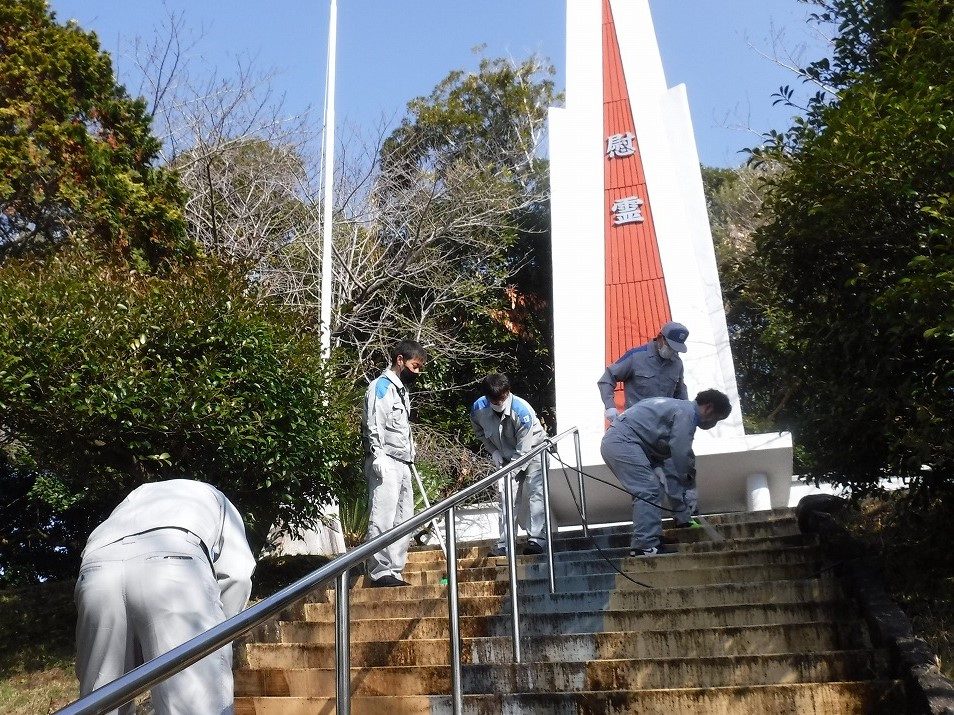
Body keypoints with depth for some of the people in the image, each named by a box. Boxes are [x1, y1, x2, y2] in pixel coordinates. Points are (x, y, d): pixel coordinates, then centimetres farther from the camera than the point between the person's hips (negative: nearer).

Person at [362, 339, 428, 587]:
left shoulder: (403, 391, 23)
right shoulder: (382, 386, -5)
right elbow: (374, 425, -15)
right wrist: (378, 456, -23)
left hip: (403, 464, 10)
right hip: (386, 463, -9)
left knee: (404, 520, 8)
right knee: (382, 518, -10)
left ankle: (394, 571, 12)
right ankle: (380, 571, -9)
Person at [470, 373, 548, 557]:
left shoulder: (522, 411, -35)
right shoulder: (478, 410, -23)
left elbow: (523, 451, -31)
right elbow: (480, 433, 3)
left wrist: (508, 475, -31)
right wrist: (493, 451, -8)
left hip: (532, 450, -4)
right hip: (506, 456, 4)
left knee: (536, 493, -18)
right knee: (507, 498, 0)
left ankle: (537, 540, -20)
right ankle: (505, 544, 3)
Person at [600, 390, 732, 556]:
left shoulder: (678, 407, 23)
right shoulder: (686, 412, -8)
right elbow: (681, 452, -13)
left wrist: (657, 467, 10)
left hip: (615, 441, 11)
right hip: (622, 441, -11)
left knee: (649, 491, 12)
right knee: (648, 492, -12)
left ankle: (648, 542, 13)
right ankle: (646, 545, -13)